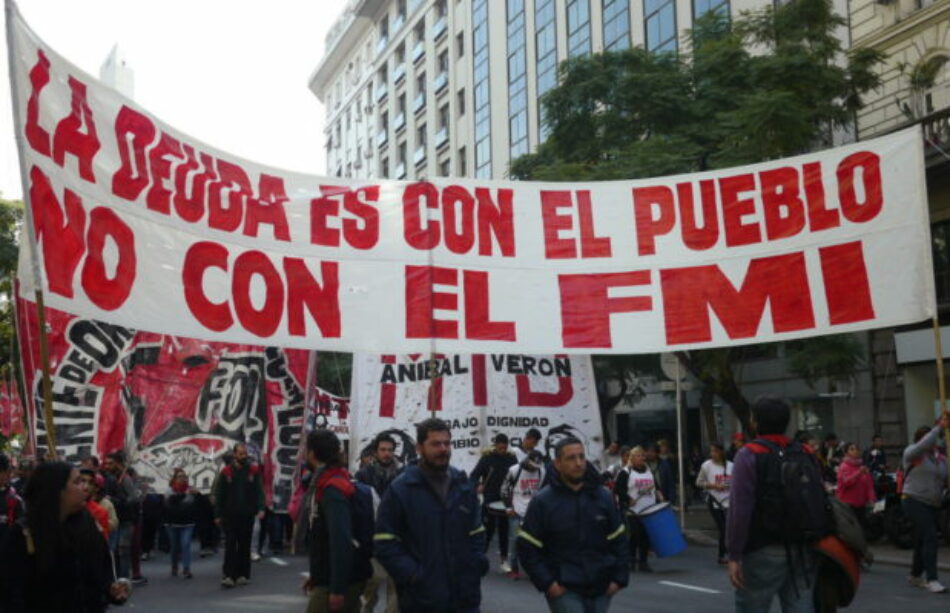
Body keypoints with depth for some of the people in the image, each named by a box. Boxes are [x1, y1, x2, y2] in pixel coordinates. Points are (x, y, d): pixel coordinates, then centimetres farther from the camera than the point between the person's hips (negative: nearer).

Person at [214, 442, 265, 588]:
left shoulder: (254, 470, 3)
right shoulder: (226, 472, 1)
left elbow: (259, 491, -2)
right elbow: (219, 494, 3)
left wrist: (260, 508, -17)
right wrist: (218, 515, -1)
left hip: (247, 515, 1)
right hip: (230, 515, -1)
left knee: (245, 546, 8)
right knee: (230, 545, -4)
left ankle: (243, 575, 15)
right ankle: (228, 575, -5)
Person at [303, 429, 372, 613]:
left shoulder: (333, 488, -19)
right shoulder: (328, 483, 12)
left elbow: (341, 541, -27)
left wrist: (338, 588, -27)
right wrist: (316, 575, 19)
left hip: (339, 582, -10)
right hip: (327, 579, 10)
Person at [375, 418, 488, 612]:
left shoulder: (464, 485, 11)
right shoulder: (400, 489, -6)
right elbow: (385, 544, -8)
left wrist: (476, 568, 3)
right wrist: (413, 575, -17)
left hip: (466, 597, 5)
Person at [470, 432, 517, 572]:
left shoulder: (511, 459, 1)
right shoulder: (487, 458, -6)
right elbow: (474, 476, -5)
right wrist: (478, 485, -25)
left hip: (506, 502, 2)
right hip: (489, 501, -2)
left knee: (504, 531, 7)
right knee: (487, 530, 4)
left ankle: (504, 559, 15)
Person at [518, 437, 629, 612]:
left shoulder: (603, 497, 4)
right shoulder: (542, 502, -6)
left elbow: (619, 541, 11)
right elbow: (527, 548, -5)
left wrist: (619, 578, 2)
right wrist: (547, 583, -11)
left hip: (600, 590, 4)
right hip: (564, 590, -4)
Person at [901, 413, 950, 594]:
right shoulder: (912, 453, -4)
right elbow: (924, 445, -25)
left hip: (933, 504, 6)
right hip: (915, 501, -6)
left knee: (922, 540, 14)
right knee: (930, 537, -18)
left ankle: (915, 575, 29)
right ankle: (932, 580, -19)